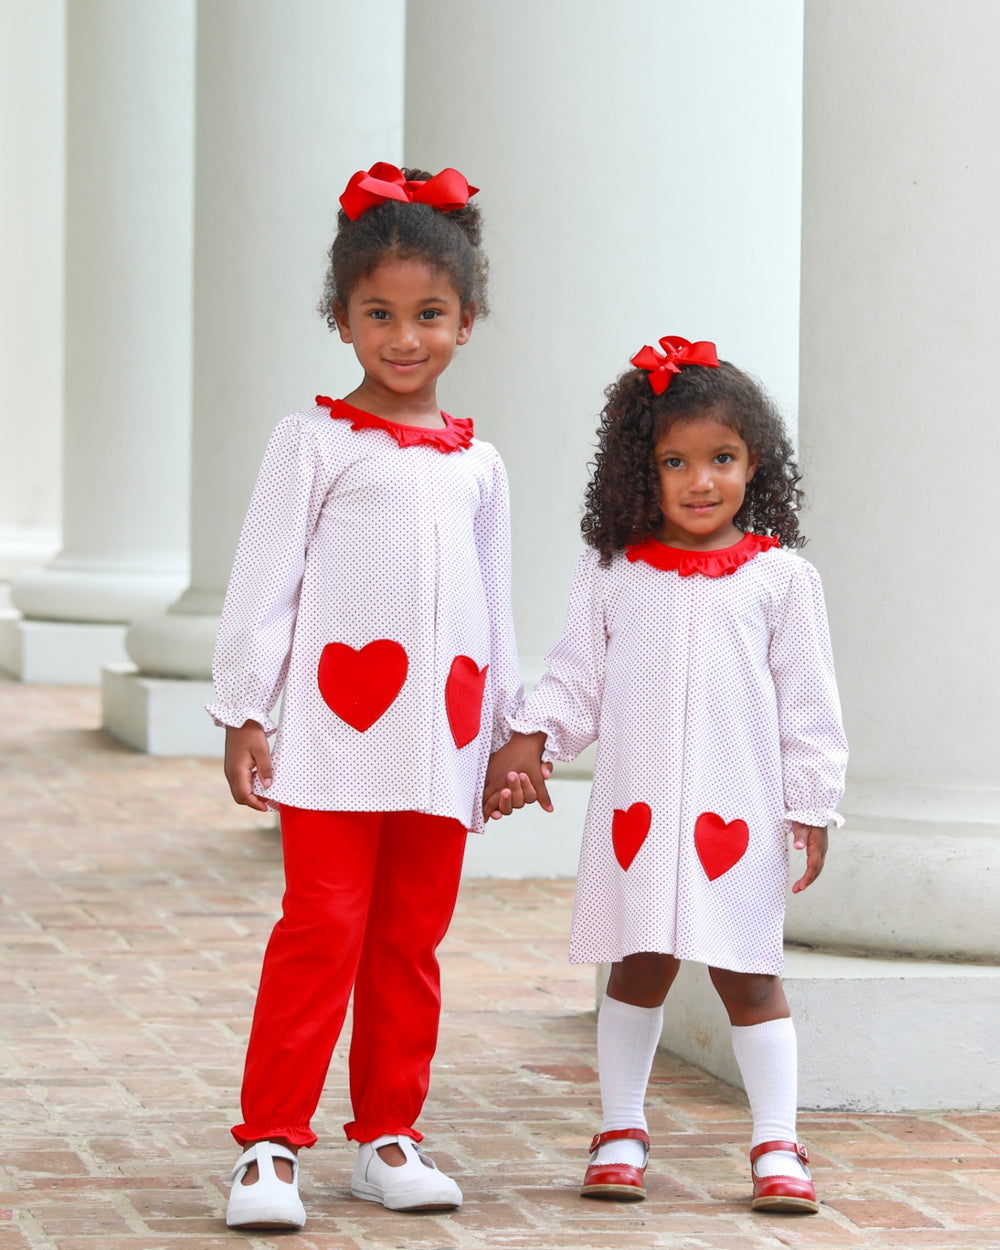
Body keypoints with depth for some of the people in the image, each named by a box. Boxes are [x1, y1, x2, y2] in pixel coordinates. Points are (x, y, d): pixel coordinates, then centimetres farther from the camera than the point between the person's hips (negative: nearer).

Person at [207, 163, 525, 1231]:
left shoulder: (478, 464, 13)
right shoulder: (316, 441, 0)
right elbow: (263, 580, -1)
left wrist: (507, 732, 17)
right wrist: (244, 712, -6)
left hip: (440, 738, 4)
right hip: (336, 730, -4)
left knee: (410, 940, 9)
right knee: (322, 928, -8)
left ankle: (388, 1138, 18)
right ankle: (271, 1146, -4)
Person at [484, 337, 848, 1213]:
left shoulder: (780, 578, 1)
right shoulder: (613, 574, 5)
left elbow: (808, 704, 3)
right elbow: (577, 679, 8)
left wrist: (812, 804, 1)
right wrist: (531, 738, -8)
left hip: (737, 814, -1)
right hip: (635, 812, 1)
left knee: (747, 975, 3)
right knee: (637, 969, 9)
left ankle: (777, 1147, 9)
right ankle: (621, 1134, 20)